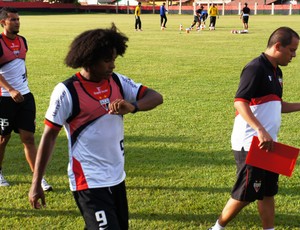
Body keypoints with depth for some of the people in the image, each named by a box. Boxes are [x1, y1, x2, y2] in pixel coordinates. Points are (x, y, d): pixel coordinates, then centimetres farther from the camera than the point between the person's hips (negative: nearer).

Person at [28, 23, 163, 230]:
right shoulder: (67, 92, -14)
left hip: (117, 176, 7)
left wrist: (132, 107, -24)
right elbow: (49, 136, -9)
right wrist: (36, 183, -8)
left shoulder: (118, 81, 2)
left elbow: (156, 97, -1)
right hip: (89, 182, -7)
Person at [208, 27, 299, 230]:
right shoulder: (255, 68, -15)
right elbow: (240, 102, -25)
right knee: (246, 194, -1)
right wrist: (260, 130, -33)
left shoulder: (276, 72, 13)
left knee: (268, 192, 13)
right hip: (250, 144, -9)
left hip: (268, 143, 9)